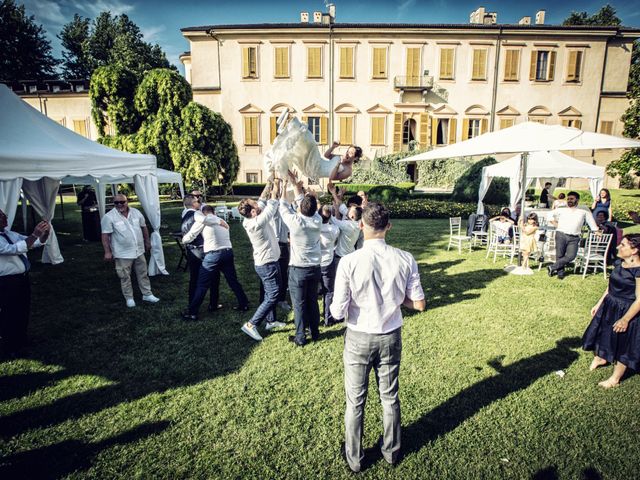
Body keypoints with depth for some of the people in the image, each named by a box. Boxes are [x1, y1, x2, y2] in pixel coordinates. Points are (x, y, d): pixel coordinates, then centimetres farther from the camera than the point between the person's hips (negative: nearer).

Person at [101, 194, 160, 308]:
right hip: (123, 254, -4)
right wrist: (107, 252, -16)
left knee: (143, 274, 13)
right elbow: (105, 236, -13)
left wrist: (147, 242, 15)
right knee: (125, 277, 6)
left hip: (139, 251, 4)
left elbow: (144, 227, 12)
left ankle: (147, 294, 25)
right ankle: (129, 298, 21)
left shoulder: (136, 212, 1)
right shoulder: (109, 217, -12)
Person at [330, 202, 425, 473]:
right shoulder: (406, 260, -14)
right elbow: (419, 304, -6)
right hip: (391, 338, 3)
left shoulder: (349, 262, -23)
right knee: (390, 397, 23)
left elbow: (338, 312, -20)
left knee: (356, 401, 17)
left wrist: (336, 305, 2)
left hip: (359, 339, -2)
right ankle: (391, 451, 45)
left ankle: (354, 457, 38)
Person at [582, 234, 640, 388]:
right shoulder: (619, 263, 0)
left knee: (623, 346, 10)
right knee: (603, 333, 23)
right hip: (609, 306, 8)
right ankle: (600, 358, 51)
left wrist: (625, 319, -20)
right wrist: (599, 304, 14)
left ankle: (615, 378, 28)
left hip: (627, 311, -8)